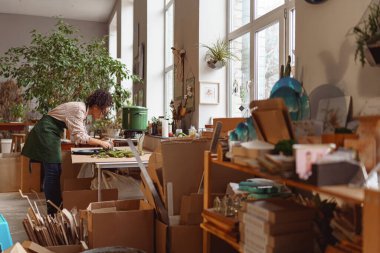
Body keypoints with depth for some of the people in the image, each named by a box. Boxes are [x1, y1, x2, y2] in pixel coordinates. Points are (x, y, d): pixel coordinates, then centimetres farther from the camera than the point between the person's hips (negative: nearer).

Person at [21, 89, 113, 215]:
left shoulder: (83, 110, 8)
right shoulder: (79, 109, -21)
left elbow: (82, 135, 8)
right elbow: (80, 137, -27)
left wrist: (100, 142, -3)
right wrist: (100, 143, -18)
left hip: (49, 135, 10)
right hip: (45, 133, -10)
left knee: (52, 172, 12)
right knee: (53, 172, -6)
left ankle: (54, 209, 22)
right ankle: (54, 212, 1)